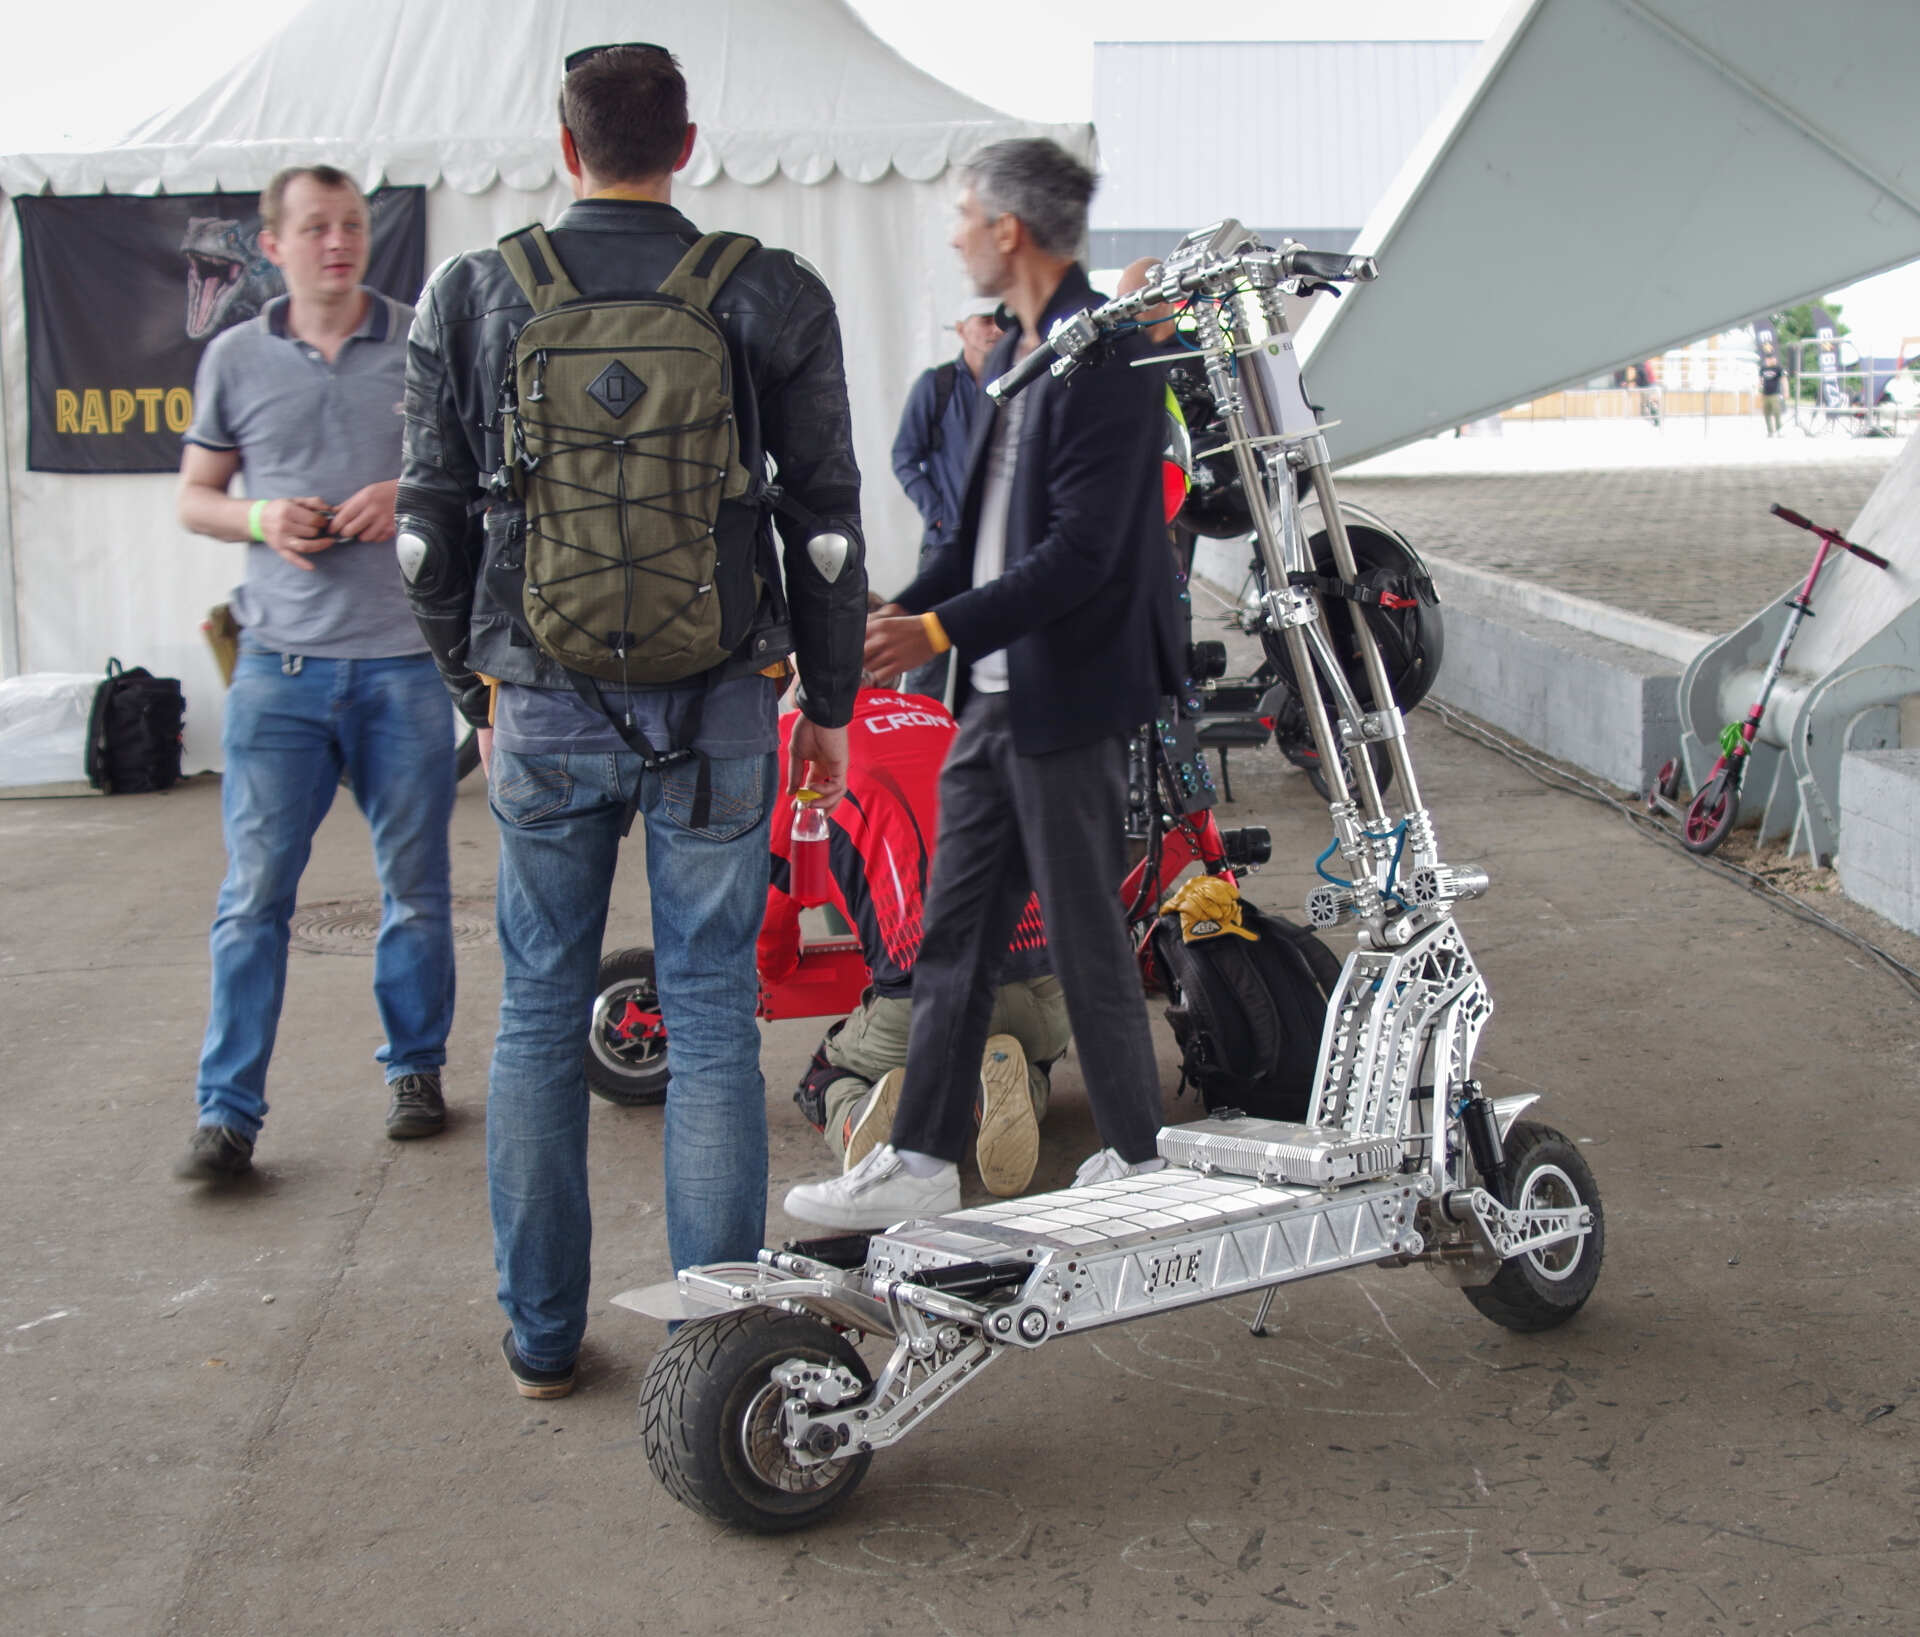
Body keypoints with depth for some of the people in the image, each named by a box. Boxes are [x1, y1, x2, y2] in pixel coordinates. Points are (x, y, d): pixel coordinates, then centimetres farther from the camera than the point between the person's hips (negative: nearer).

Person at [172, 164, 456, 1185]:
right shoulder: (235, 357, 9)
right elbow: (195, 497, 14)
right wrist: (259, 518, -7)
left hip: (407, 657, 0)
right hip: (280, 661, 1)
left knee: (415, 887, 9)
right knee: (254, 892, -3)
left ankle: (415, 1068, 26)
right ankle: (228, 1110, 3)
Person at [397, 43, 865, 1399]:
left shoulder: (472, 296, 2)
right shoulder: (774, 297, -2)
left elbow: (433, 528, 6)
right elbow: (826, 522, 1)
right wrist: (830, 701, 11)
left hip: (544, 707, 1)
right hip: (717, 703, -1)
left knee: (541, 1007, 12)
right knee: (712, 1011, 6)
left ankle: (541, 1330, 20)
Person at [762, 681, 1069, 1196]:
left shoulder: (793, 735, 11)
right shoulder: (938, 716, 24)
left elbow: (770, 891, 20)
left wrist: (775, 969, 43)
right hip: (1048, 994, 3)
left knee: (825, 1083, 28)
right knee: (1032, 1067, 37)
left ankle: (861, 1115, -8)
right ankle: (1020, 1090, 1)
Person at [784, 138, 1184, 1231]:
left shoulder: (1108, 355, -15)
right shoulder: (1019, 351, 15)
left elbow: (1083, 550, -22)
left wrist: (944, 629, -23)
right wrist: (897, 613, 10)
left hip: (1072, 692, -9)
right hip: (998, 694, 9)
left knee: (1087, 937, 2)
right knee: (954, 934, 11)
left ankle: (1141, 1160, 18)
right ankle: (923, 1164, 19)